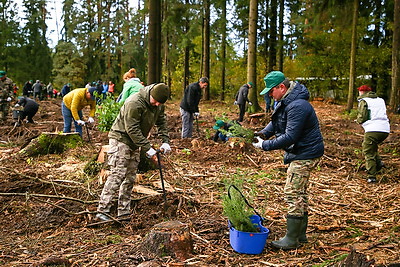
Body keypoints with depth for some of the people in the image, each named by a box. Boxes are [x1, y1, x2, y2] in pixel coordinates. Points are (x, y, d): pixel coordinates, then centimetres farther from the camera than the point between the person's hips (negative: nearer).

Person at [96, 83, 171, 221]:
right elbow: (132, 129, -26)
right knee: (117, 175, -14)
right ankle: (102, 211, -9)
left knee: (130, 178, 7)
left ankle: (124, 213, 13)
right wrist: (147, 148, -25)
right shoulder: (134, 103, -26)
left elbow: (162, 122, 11)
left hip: (135, 144, 8)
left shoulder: (159, 105, 0)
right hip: (121, 139, -8)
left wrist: (165, 141, -4)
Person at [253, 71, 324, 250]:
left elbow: (290, 137, -28)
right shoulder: (286, 101, 8)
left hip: (304, 155, -11)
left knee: (293, 194, -7)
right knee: (300, 193, 17)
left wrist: (265, 145, -22)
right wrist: (263, 133, -4)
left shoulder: (297, 106, -26)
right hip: (300, 153, 11)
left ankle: (291, 240, 3)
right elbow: (276, 122, 15)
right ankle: (300, 234, 29)